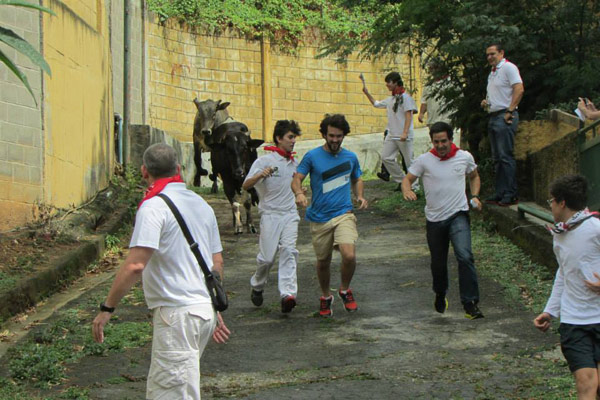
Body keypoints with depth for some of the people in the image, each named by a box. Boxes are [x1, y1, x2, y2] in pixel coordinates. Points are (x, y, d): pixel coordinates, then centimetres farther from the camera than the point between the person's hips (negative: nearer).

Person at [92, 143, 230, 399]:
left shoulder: (154, 207, -12)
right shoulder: (201, 204, 14)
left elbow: (135, 265, -22)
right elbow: (217, 263, 19)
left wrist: (107, 308, -15)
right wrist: (214, 310, 27)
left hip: (177, 314, -9)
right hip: (204, 309, 9)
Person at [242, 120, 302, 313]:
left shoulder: (295, 163, 12)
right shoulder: (264, 161, -4)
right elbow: (245, 186, -14)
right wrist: (260, 175, -31)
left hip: (290, 214, 4)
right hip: (270, 214, -3)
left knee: (288, 251, -15)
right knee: (267, 257, -3)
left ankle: (288, 294, -23)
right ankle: (257, 287, 25)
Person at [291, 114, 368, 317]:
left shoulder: (350, 157, 6)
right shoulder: (312, 156, -2)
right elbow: (296, 180, -4)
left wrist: (360, 196, 3)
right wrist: (299, 193, -26)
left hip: (344, 214, 0)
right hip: (319, 218, 0)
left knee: (349, 255, -22)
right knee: (323, 262, 11)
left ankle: (345, 290, 6)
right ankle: (326, 297, 38)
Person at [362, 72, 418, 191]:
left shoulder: (405, 97, -8)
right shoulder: (390, 99, 15)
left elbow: (408, 115, -15)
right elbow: (376, 104, 32)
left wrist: (405, 133, -24)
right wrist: (366, 93, 23)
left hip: (404, 136, -8)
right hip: (392, 135, 8)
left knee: (409, 161, -3)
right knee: (386, 157, 3)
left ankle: (414, 186, 6)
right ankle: (401, 180, 13)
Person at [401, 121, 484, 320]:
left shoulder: (465, 157, 1)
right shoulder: (424, 160, -3)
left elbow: (474, 177, 19)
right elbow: (407, 179, 1)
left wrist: (475, 196, 2)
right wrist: (407, 191, -23)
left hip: (458, 215, -1)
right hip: (435, 218, 1)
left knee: (464, 256, -22)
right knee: (438, 263, 12)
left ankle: (470, 303, -21)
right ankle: (440, 296, 42)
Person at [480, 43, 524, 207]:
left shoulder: (508, 67, -8)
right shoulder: (492, 72, 21)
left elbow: (519, 89, -18)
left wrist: (509, 111, -20)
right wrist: (486, 102, 10)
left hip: (504, 116, -10)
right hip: (493, 116, 10)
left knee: (506, 156, -11)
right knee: (497, 158, 10)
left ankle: (511, 195, -9)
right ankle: (500, 193, 15)